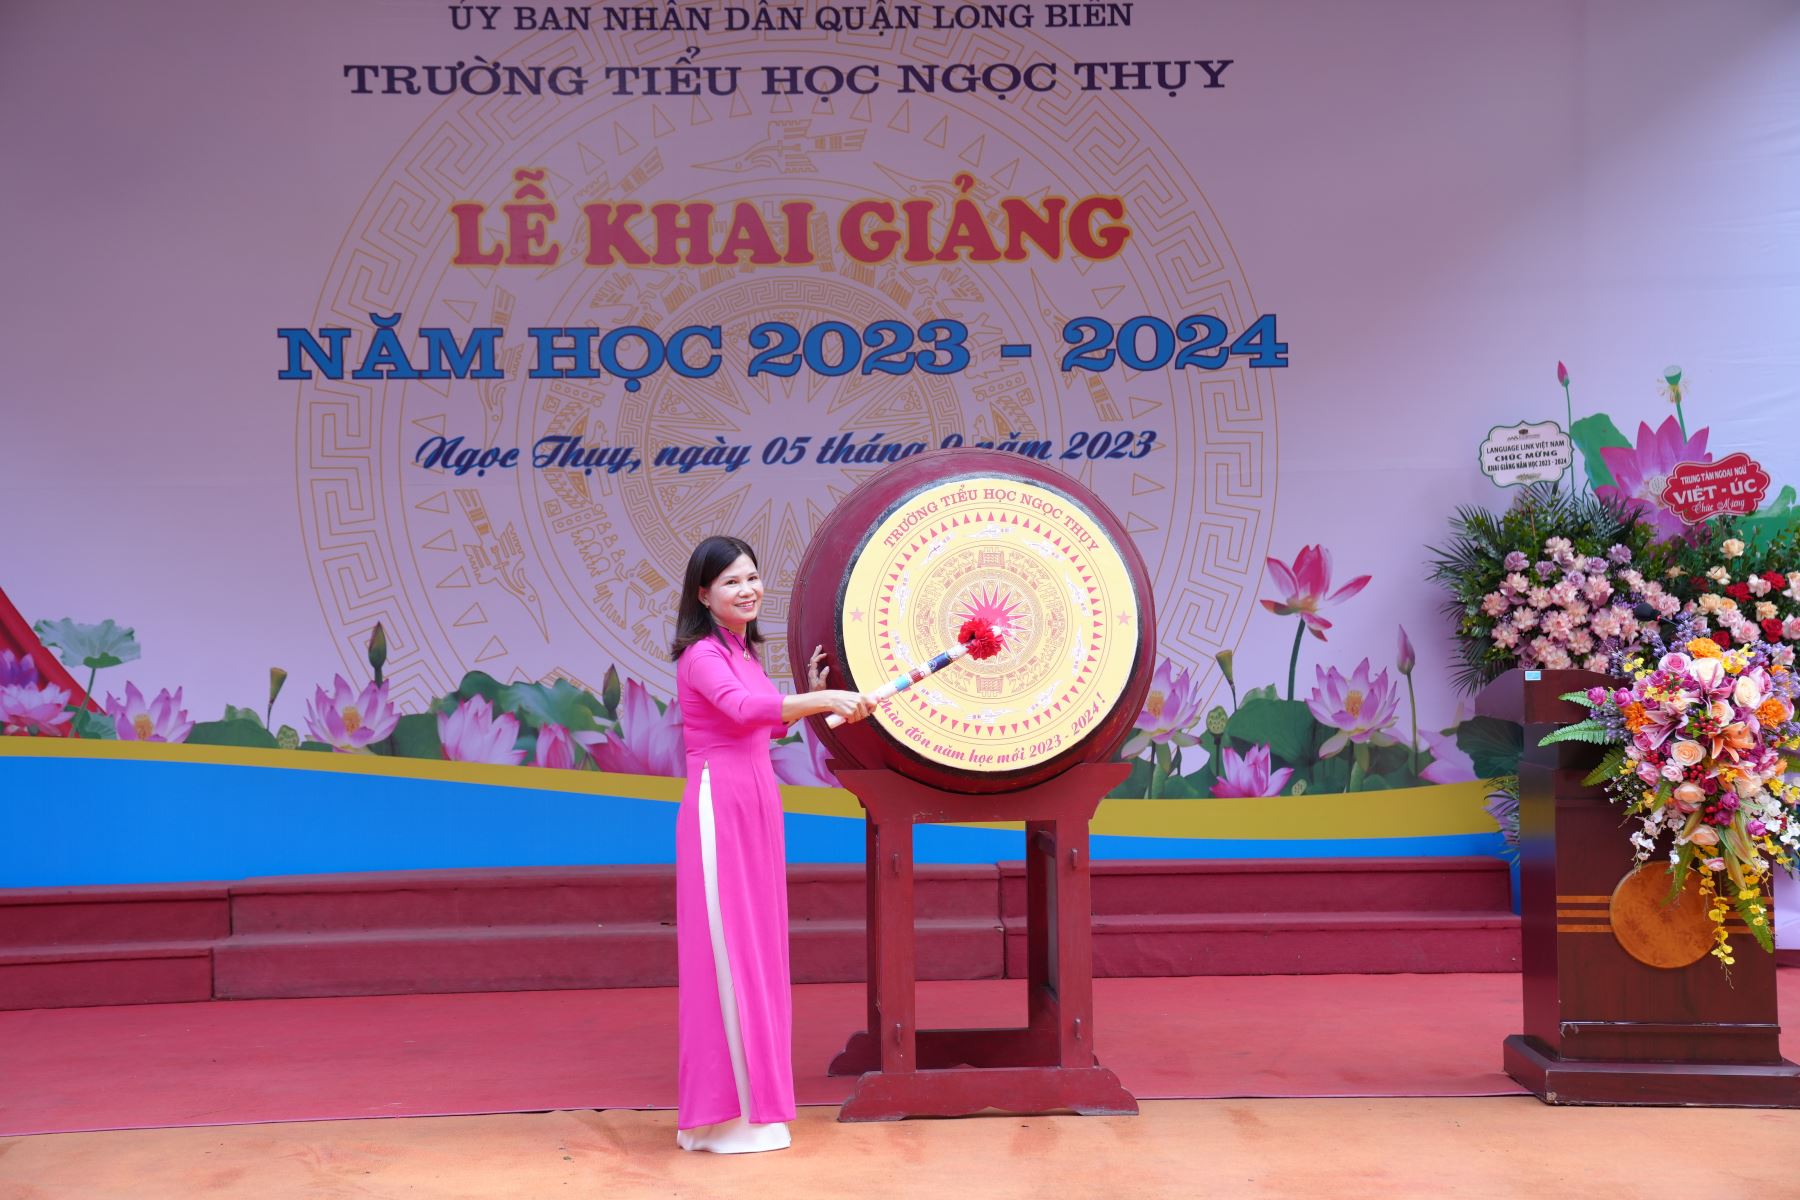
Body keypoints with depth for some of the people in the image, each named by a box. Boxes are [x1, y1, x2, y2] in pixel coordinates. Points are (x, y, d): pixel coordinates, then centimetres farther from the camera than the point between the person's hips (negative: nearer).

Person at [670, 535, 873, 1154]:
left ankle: (750, 1102, 22)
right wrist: (825, 699, -36)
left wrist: (810, 694, 14)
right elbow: (742, 708, -32)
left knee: (754, 951, 12)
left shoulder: (745, 651, 16)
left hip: (756, 811, 9)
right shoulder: (702, 655, -12)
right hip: (719, 811, -9)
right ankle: (727, 1116, 1)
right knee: (726, 954, -6)